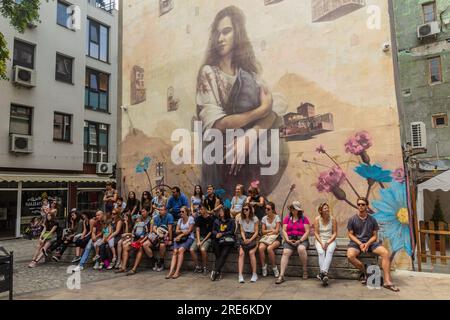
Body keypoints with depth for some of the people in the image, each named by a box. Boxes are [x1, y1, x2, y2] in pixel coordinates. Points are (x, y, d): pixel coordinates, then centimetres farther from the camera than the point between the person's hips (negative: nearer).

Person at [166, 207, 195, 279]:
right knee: (175, 251, -22)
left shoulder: (191, 218, 2)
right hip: (180, 238, 5)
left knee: (180, 250, -30)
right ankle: (171, 271, -31)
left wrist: (180, 235, -11)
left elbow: (189, 231, -6)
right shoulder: (180, 220, 18)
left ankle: (177, 271, -30)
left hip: (189, 238, -5)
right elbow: (176, 231, 11)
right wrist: (182, 231, -9)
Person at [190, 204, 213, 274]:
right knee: (192, 249, -20)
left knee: (203, 249, -32)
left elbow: (210, 232, -6)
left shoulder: (211, 218, -6)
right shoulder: (198, 218, 9)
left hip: (207, 238, -5)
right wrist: (198, 241, -9)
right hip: (199, 237, 5)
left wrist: (203, 241, -12)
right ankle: (198, 267, -3)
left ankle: (205, 267, -11)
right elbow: (197, 230, 5)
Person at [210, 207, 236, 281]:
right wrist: (217, 234, -8)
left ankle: (215, 271, -30)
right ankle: (219, 272, -24)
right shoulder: (216, 221, 22)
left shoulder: (231, 221, 11)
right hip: (218, 240, 2)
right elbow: (213, 231, 16)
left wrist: (222, 234, -9)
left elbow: (231, 231, 2)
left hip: (228, 240, -2)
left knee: (223, 254, -26)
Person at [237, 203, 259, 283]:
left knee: (251, 252, -29)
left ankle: (254, 274, -16)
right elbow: (242, 231, 8)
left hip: (253, 238, -3)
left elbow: (256, 232, -4)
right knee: (241, 253, -24)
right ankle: (240, 275, -27)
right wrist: (244, 239, -11)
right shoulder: (241, 219, 11)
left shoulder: (255, 219, -1)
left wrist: (250, 240, -17)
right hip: (244, 238, 3)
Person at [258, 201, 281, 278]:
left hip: (276, 237, -3)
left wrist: (267, 232, -4)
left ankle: (274, 267, -14)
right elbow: (263, 231, 6)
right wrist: (271, 230, -5)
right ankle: (263, 266, -11)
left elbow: (277, 231, -8)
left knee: (269, 248, -34)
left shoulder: (277, 217, -1)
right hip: (266, 238, 3)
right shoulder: (264, 218, 10)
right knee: (261, 248, -29)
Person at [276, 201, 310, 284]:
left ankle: (305, 270, -15)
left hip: (301, 239, -2)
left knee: (301, 249, -35)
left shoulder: (304, 218, 5)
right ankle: (281, 276, -30)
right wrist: (287, 240, -9)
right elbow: (284, 231, 8)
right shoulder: (287, 218, 13)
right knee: (285, 252, -26)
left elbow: (307, 231, -1)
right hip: (289, 240, 2)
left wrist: (300, 241, -13)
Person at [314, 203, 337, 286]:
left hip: (331, 240, 0)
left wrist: (328, 242, -12)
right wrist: (321, 243, -13)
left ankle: (323, 272, -42)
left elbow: (335, 233, 1)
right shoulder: (317, 219, 1)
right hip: (320, 240, 0)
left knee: (329, 251, -32)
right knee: (321, 252, -30)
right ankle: (324, 274, -36)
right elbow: (316, 233, -1)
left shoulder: (333, 219, 2)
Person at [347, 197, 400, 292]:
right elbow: (350, 234, 1)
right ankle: (364, 272, -6)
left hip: (370, 242, 2)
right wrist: (360, 243, -14)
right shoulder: (352, 219, 1)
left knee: (385, 253, -24)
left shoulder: (372, 220, 5)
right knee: (350, 256, -33)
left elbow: (375, 236, 6)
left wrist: (367, 243, -13)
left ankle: (387, 281, -23)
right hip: (356, 242, -2)